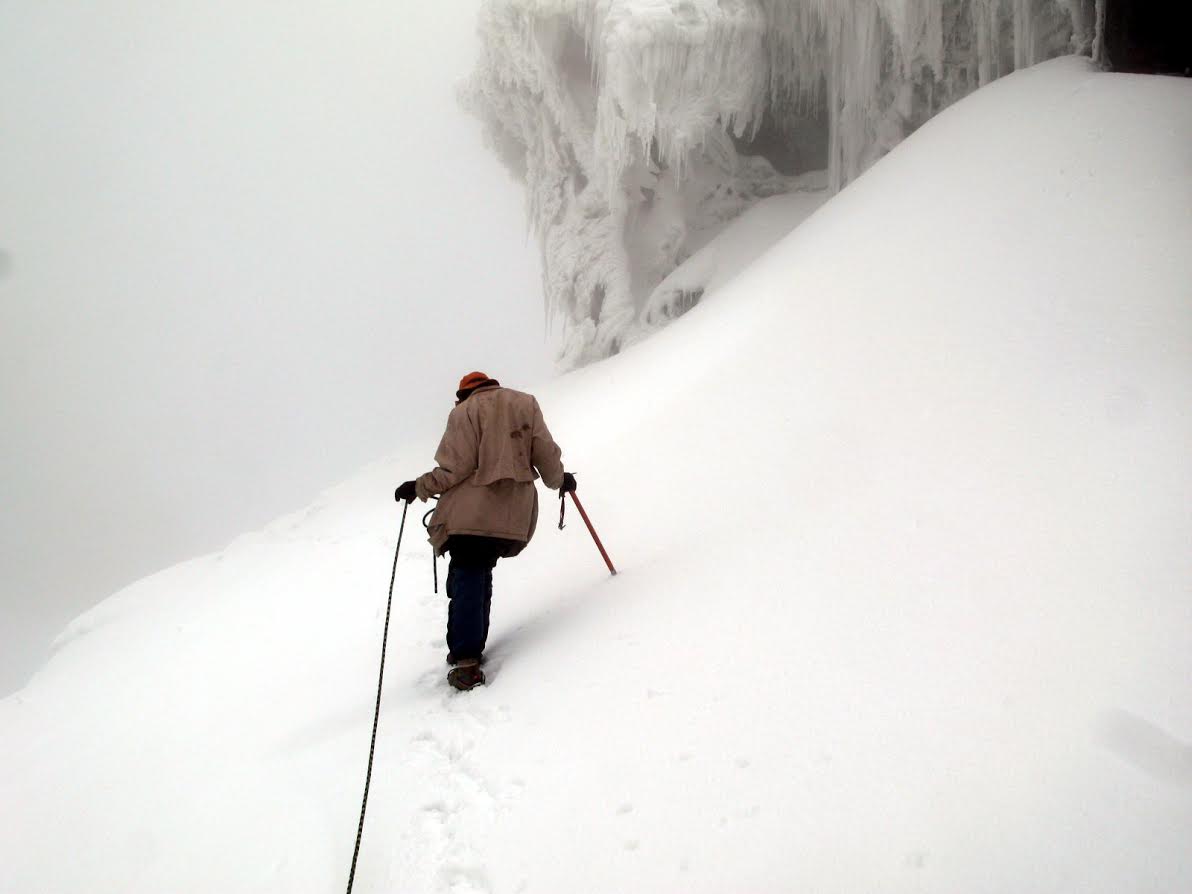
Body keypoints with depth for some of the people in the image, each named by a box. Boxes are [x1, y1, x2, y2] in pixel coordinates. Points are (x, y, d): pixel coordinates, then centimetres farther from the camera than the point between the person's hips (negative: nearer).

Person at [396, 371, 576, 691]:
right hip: (513, 516, 4)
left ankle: (466, 661, -14)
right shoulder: (526, 404, 14)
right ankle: (472, 648, 15)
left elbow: (455, 468, -7)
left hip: (471, 512, -4)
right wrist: (559, 480, 27)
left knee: (466, 580, -3)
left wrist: (419, 488, 3)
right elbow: (545, 452, 8)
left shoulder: (464, 412, 2)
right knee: (481, 574, 19)